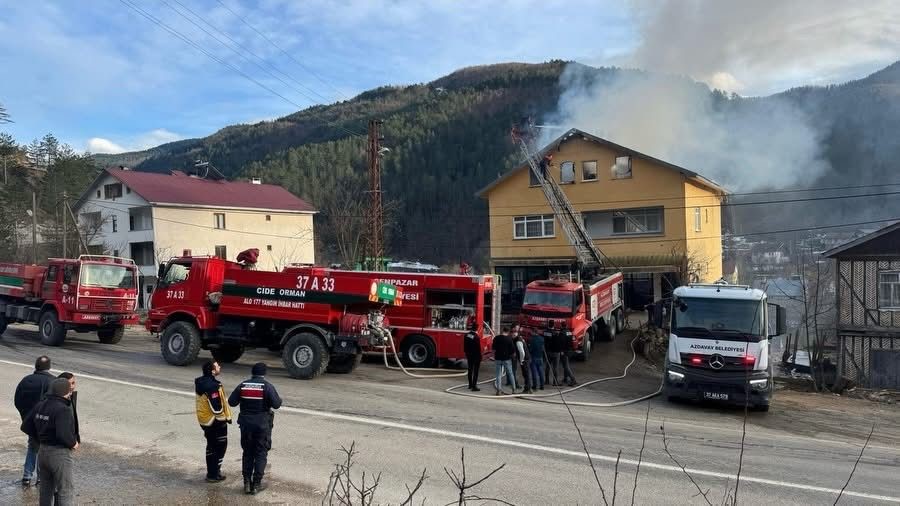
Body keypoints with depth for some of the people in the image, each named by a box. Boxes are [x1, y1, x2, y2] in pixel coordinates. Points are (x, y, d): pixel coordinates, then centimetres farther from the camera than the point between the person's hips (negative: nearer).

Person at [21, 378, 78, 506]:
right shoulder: (63, 410, -23)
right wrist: (73, 443, -14)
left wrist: (42, 437, 14)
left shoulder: (40, 405, 3)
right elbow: (63, 434, -33)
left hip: (42, 452, 8)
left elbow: (26, 426, 10)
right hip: (60, 454, -8)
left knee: (46, 490, 21)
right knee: (66, 491, 2)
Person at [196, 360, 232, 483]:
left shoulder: (201, 382, 3)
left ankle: (211, 471, 32)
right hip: (216, 422, -9)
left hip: (205, 420, 9)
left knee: (211, 446, 21)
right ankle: (213, 475, 10)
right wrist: (225, 417, -11)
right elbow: (216, 407, -27)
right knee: (220, 447, 4)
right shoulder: (212, 386, -27)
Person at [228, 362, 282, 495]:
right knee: (261, 454, 6)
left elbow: (231, 402, 3)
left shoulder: (242, 385, 1)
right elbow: (276, 404, -15)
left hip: (246, 423, 4)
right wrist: (279, 399, 6)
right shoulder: (267, 386, -11)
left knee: (247, 453, 15)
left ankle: (247, 483, 15)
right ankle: (256, 484, 6)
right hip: (262, 424, -3)